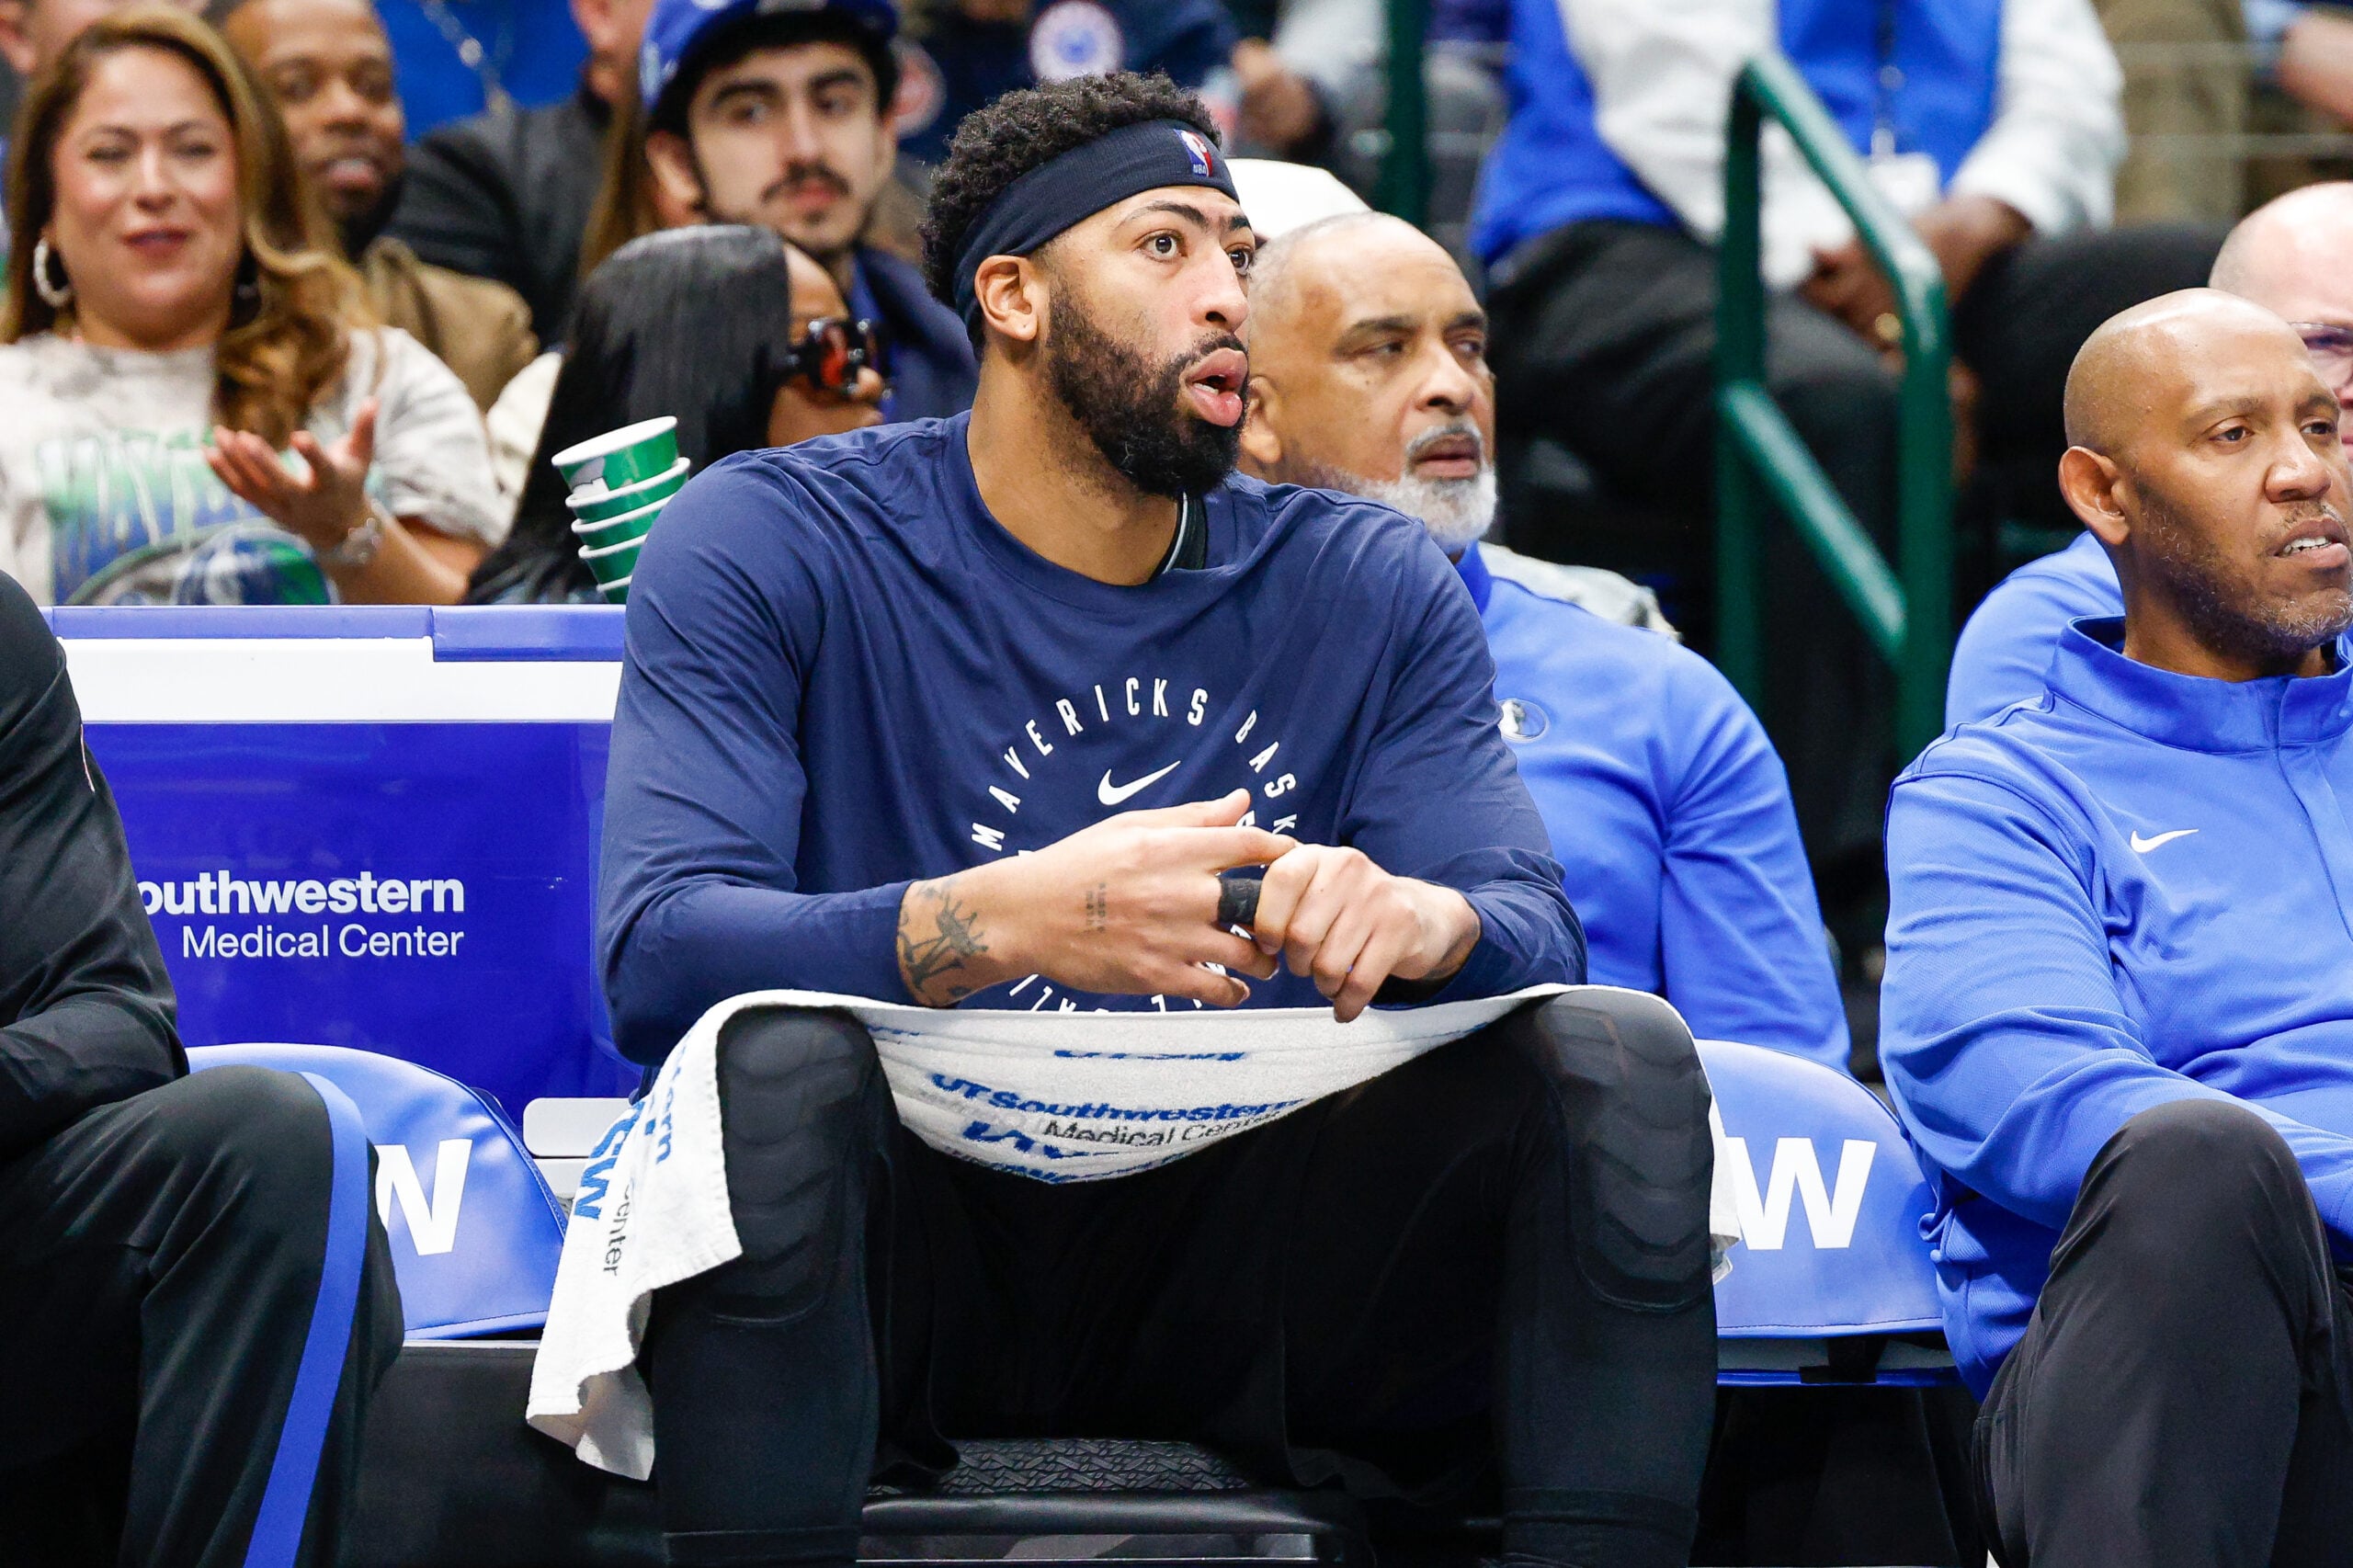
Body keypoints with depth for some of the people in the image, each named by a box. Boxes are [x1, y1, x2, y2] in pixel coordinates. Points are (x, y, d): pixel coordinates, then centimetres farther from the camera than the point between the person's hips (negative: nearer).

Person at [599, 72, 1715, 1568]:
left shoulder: (1370, 588, 11)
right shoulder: (766, 547, -1)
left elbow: (1541, 929, 0)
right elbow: (654, 954, -15)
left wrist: (1422, 921, -27)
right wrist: (1007, 923, -33)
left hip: (1236, 1275, 3)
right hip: (906, 1257, -3)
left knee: (1621, 1055, -18)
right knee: (780, 1054, -35)